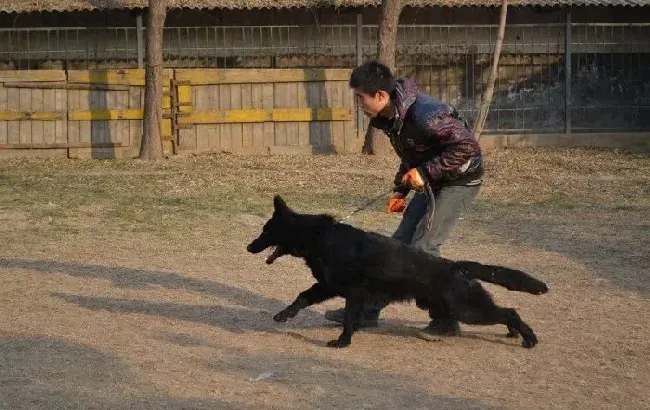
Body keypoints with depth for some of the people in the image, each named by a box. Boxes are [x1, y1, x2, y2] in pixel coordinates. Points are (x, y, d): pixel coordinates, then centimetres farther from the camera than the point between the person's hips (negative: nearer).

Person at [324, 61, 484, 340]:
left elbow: (466, 146, -29)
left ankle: (447, 320, -3)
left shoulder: (425, 114, -30)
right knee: (401, 242, 8)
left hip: (459, 180, -9)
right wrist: (401, 191, 7)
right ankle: (367, 310, 15)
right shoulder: (390, 117, -1)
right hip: (431, 182, 9)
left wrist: (424, 172, -27)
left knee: (423, 246, -14)